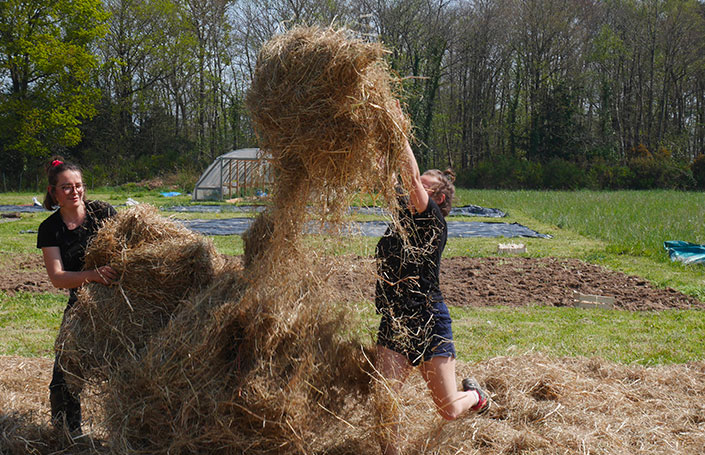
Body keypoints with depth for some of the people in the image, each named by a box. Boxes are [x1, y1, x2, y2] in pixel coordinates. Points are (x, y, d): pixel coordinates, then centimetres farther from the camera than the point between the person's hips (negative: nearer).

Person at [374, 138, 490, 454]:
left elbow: (410, 178, -22)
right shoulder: (401, 211, 8)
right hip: (394, 323, 5)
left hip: (429, 323, -4)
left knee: (449, 411, 8)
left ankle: (473, 394, 42)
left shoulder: (433, 222, -9)